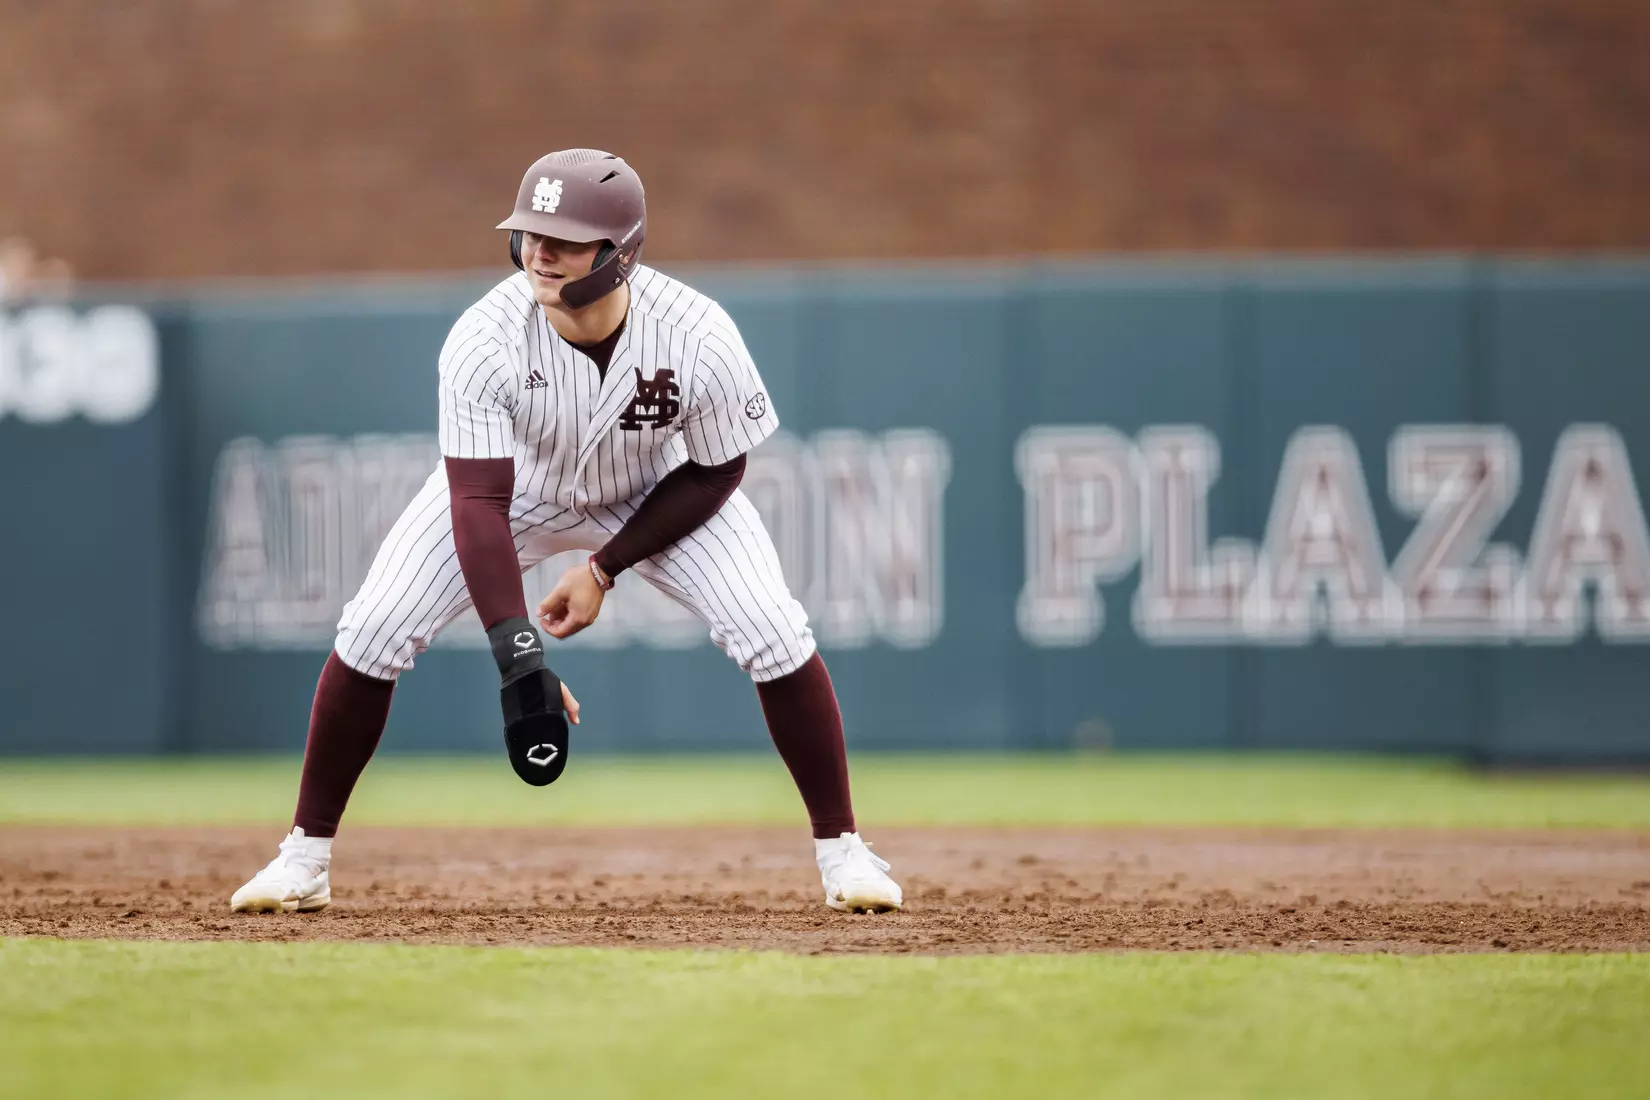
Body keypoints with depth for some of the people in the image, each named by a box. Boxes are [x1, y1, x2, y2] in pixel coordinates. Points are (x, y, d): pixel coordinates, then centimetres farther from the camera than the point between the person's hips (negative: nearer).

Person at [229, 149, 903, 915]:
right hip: (515, 486, 0)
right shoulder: (484, 341, -36)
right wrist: (519, 660, -49)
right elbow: (478, 504, -39)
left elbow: (714, 474, -16)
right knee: (372, 634, -13)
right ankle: (306, 856, 4)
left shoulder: (700, 338, -34)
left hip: (660, 493, 0)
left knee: (774, 635, -17)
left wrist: (605, 568, -21)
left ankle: (839, 846, 2)